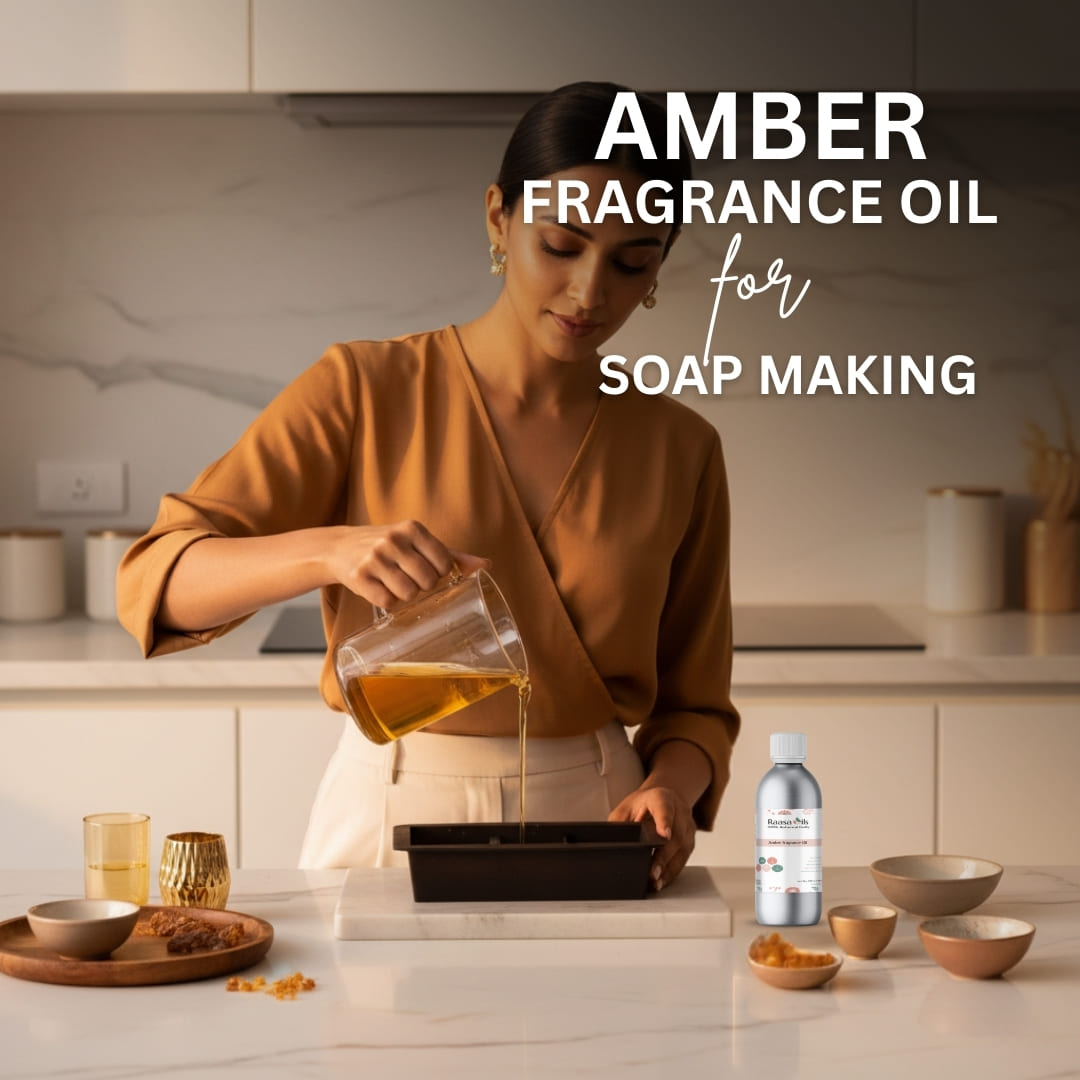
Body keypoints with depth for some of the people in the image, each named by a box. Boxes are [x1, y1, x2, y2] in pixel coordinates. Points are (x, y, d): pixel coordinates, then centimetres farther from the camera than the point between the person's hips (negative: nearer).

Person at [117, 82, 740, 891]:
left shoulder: (679, 449, 7)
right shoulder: (364, 393, -1)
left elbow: (694, 704, 10)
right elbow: (157, 581, -9)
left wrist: (669, 791, -13)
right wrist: (329, 548, -27)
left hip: (588, 824, 2)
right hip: (390, 821, -1)